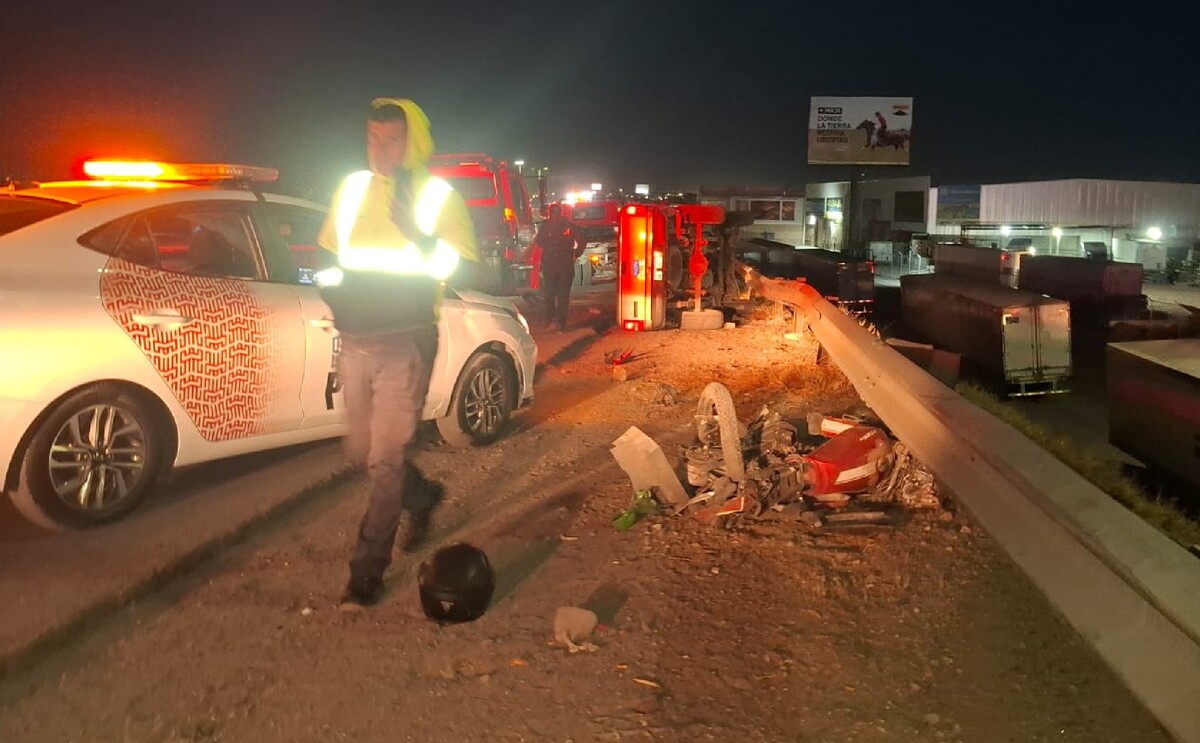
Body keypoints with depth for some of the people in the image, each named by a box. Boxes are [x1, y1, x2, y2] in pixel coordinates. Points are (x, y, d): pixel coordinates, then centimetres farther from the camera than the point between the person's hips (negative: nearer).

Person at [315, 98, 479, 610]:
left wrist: (414, 232, -25)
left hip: (405, 345, -5)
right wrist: (332, 286, 0)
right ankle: (423, 497, 42)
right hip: (355, 342, 5)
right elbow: (329, 255, 20)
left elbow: (460, 269, -12)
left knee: (384, 460, -5)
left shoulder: (438, 197, -4)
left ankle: (367, 573, 6)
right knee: (361, 452, 14)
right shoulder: (351, 189, 9)